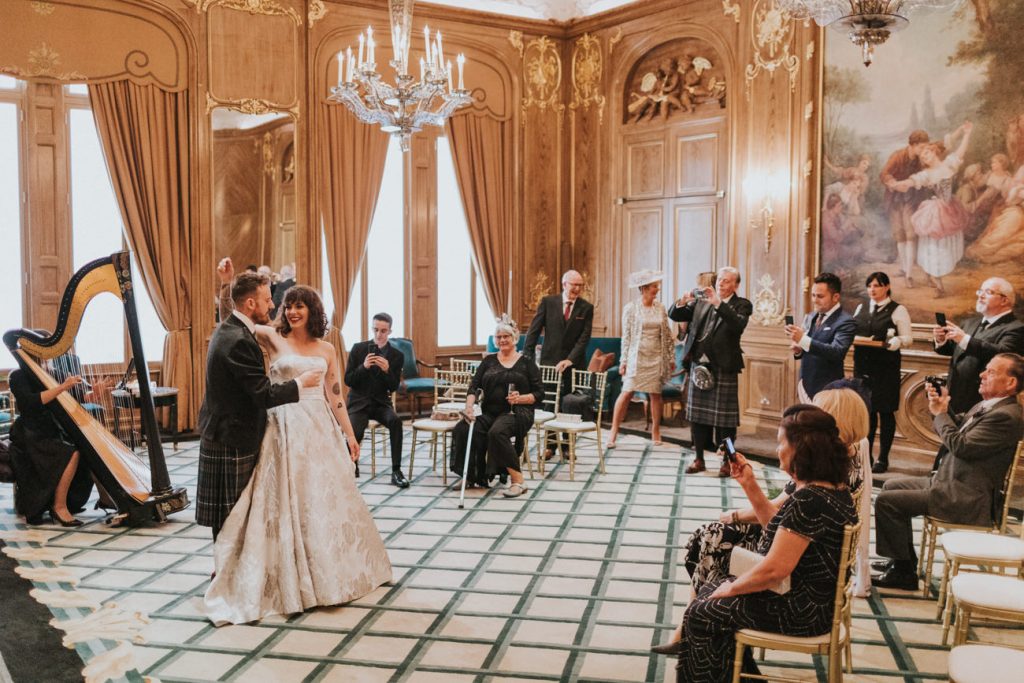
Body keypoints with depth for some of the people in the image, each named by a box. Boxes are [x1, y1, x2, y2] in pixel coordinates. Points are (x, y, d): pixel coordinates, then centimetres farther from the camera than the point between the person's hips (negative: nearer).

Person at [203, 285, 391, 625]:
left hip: (321, 430, 3)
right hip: (286, 429, -3)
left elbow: (335, 396, 10)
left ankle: (331, 571, 26)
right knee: (287, 501, -1)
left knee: (327, 499, 10)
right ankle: (290, 578, 10)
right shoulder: (274, 339, 1)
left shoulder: (327, 349, 8)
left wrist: (349, 434, 7)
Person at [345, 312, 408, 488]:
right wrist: (363, 367, -23)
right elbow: (348, 380, -4)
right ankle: (352, 465, 5)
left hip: (381, 403, 1)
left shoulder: (397, 355, 0)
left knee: (396, 421, -32)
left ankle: (396, 471, -24)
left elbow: (394, 387, -3)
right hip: (359, 402, -1)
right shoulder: (358, 348, -1)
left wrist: (387, 370, -23)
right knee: (355, 433, -29)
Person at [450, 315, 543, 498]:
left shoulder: (526, 363, 8)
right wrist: (470, 405, -15)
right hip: (490, 413, 4)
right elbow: (474, 386, 5)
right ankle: (474, 476, -13)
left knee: (497, 432, -37)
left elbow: (539, 394, 4)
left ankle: (518, 481, -27)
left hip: (516, 412, -3)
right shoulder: (488, 361, 16)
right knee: (463, 429, -27)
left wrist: (520, 398, -15)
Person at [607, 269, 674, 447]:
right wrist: (623, 361, -5)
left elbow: (667, 334, 9)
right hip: (637, 356, -3)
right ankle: (614, 431, 0)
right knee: (627, 393, -6)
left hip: (656, 357, 3)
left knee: (656, 394, 6)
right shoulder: (631, 308, -4)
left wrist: (670, 358, 8)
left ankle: (656, 431, 18)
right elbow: (626, 336, -3)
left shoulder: (660, 308, 5)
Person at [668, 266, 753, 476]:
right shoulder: (701, 302, 10)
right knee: (697, 415, 10)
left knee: (724, 417, 0)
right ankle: (699, 459, 20)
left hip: (723, 369, -5)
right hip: (698, 366, 5)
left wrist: (718, 303, -30)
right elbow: (674, 315, 5)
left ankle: (726, 461, 11)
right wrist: (682, 302, -16)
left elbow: (739, 325, -22)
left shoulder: (741, 305, -1)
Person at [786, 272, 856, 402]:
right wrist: (798, 350, -5)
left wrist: (803, 339, -33)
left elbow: (837, 352, -27)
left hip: (826, 390, -7)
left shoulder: (845, 322, -13)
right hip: (805, 385, 7)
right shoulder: (810, 317, 10)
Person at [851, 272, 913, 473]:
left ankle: (883, 458, 11)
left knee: (885, 411, 2)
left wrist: (893, 342, -24)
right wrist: (853, 338, -5)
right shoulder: (861, 309, 14)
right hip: (862, 366, 4)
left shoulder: (898, 310, -1)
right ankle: (865, 455, 18)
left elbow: (908, 339, -5)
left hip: (885, 368, -4)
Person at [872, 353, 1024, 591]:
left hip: (967, 499, -11)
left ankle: (904, 571, -2)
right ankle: (904, 558, 26)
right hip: (952, 482, 11)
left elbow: (960, 445, -24)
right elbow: (957, 426, 21)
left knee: (886, 500, -16)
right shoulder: (987, 405, 10)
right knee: (892, 486, 20)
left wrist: (940, 413, -10)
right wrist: (941, 407, 1)